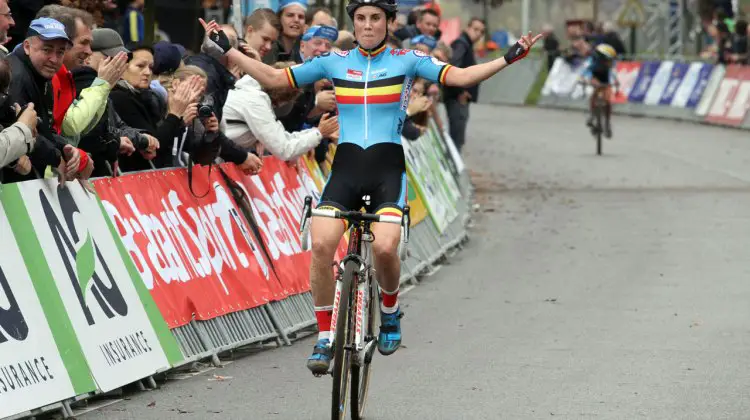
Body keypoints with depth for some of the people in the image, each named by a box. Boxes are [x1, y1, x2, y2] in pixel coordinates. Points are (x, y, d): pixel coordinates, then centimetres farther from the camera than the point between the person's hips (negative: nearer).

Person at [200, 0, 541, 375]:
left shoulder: (407, 60, 3)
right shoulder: (334, 62, 9)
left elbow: (460, 76, -6)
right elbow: (274, 78, 10)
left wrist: (508, 58, -18)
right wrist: (227, 49, 4)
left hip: (388, 168, -2)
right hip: (345, 166, 2)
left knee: (384, 247, -25)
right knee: (321, 245, -21)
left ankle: (390, 312, 9)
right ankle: (325, 338, -7)